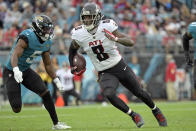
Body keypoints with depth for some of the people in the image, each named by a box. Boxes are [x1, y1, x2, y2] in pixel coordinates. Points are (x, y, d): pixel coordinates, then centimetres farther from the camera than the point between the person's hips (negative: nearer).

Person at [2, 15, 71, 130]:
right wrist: (16, 70, -56)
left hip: (26, 71, 7)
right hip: (11, 72, -7)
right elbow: (15, 55, -38)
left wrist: (56, 80, 10)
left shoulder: (47, 42, 0)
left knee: (45, 93, -8)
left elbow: (48, 64, 13)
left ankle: (56, 123, 2)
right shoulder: (27, 37, -26)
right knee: (16, 109, -14)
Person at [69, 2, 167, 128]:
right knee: (109, 94, -27)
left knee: (139, 92, 9)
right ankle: (134, 115, -9)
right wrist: (72, 66, 5)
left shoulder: (106, 27, -19)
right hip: (105, 73, 1)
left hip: (120, 66, -1)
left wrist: (115, 39, -36)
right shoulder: (79, 35, -11)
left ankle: (156, 111, 39)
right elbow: (73, 49, 13)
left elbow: (131, 42, -21)